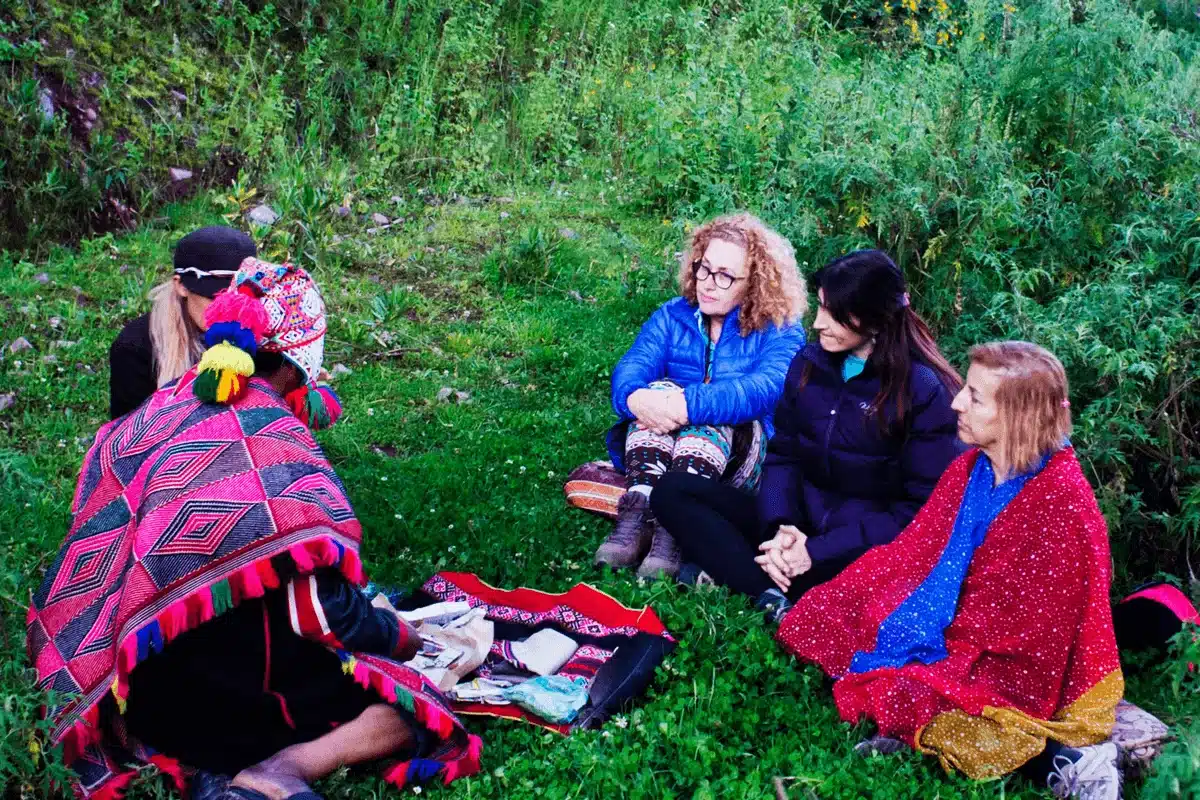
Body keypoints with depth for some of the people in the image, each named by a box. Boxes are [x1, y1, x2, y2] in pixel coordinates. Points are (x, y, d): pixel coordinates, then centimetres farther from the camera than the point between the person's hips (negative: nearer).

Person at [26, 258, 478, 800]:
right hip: (237, 690, -7)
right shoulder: (276, 442, -16)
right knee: (413, 705, 4)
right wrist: (411, 639, 4)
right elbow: (325, 615, -16)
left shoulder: (154, 416, 3)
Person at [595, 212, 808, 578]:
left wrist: (688, 405, -39)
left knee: (710, 415, -32)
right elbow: (631, 366, -10)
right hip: (660, 451, 3)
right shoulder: (672, 317, 8)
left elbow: (764, 389, -25)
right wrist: (634, 397, -35)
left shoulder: (780, 332, -4)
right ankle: (635, 518, -41)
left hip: (739, 455, -3)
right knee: (658, 390, -26)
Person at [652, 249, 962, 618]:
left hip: (871, 546, -6)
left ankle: (732, 571, -25)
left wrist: (819, 551, -20)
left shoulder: (924, 390, -11)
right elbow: (783, 455, 8)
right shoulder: (808, 364, 5)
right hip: (800, 523, 6)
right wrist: (779, 527, -14)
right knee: (673, 492, -12)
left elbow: (922, 506, -14)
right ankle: (780, 601, -25)